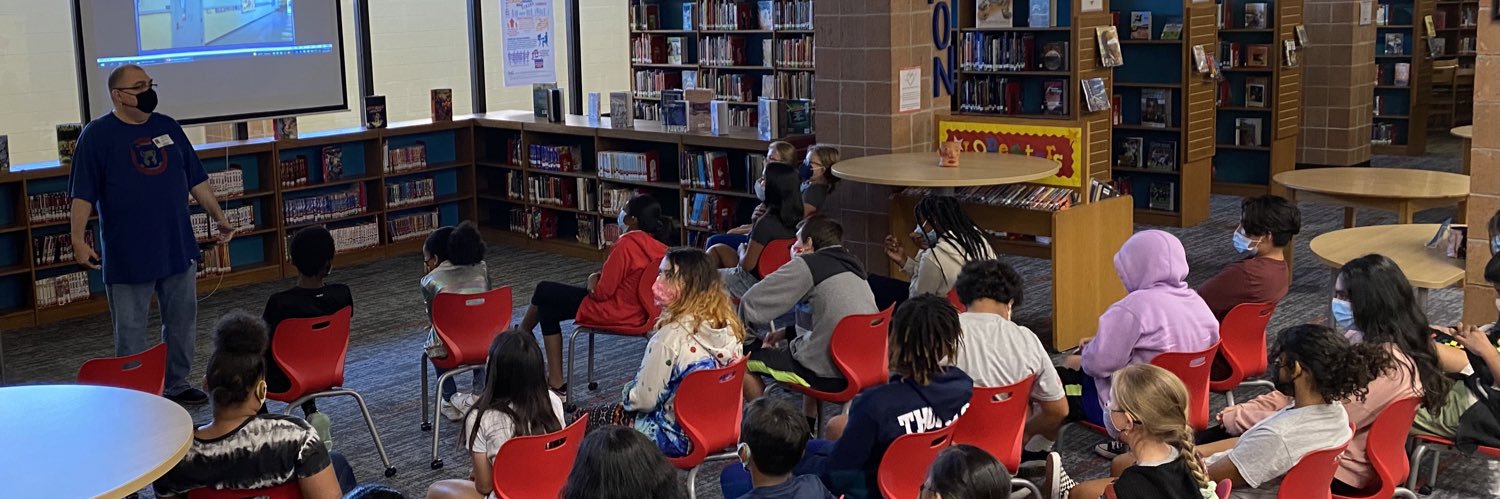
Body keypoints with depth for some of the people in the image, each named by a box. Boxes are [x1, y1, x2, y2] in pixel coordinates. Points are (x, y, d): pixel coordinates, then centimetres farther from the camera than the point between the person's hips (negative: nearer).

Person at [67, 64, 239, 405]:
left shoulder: (168, 127, 9)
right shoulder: (97, 135, -6)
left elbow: (196, 181, 14)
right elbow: (82, 194, -9)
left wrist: (219, 218, 9)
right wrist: (78, 239, -17)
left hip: (178, 249, 5)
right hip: (128, 257, -5)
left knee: (182, 323, 13)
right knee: (130, 332, 3)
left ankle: (177, 386, 27)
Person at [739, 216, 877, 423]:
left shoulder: (808, 265, -8)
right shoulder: (852, 265, 15)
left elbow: (751, 304, -9)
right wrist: (786, 332, 21)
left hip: (828, 374, -8)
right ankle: (807, 425, 33)